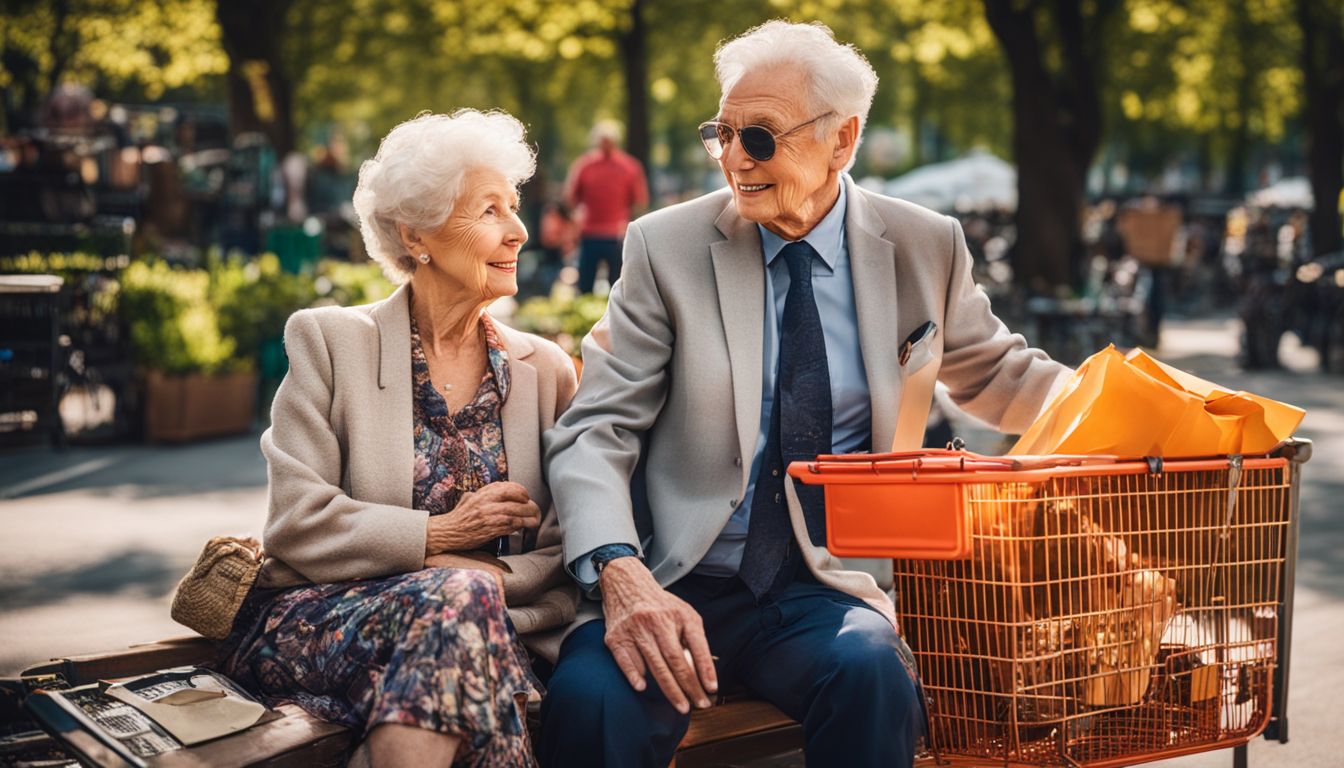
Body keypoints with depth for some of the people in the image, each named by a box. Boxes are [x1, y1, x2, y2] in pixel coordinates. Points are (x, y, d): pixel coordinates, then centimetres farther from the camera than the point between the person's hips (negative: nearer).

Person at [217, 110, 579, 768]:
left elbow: (563, 557, 7)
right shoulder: (329, 341, 4)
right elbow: (296, 522, -5)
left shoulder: (546, 370, 12)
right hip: (315, 617, -2)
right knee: (455, 597, -34)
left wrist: (493, 578, -14)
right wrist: (439, 536, -11)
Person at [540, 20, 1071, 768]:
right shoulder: (667, 247, 1)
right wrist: (621, 574, -22)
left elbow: (997, 374, 24)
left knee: (873, 678, -33)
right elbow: (594, 435, -3)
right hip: (680, 587, -1)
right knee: (591, 701, -33)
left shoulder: (924, 249, 7)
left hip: (832, 588, 1)